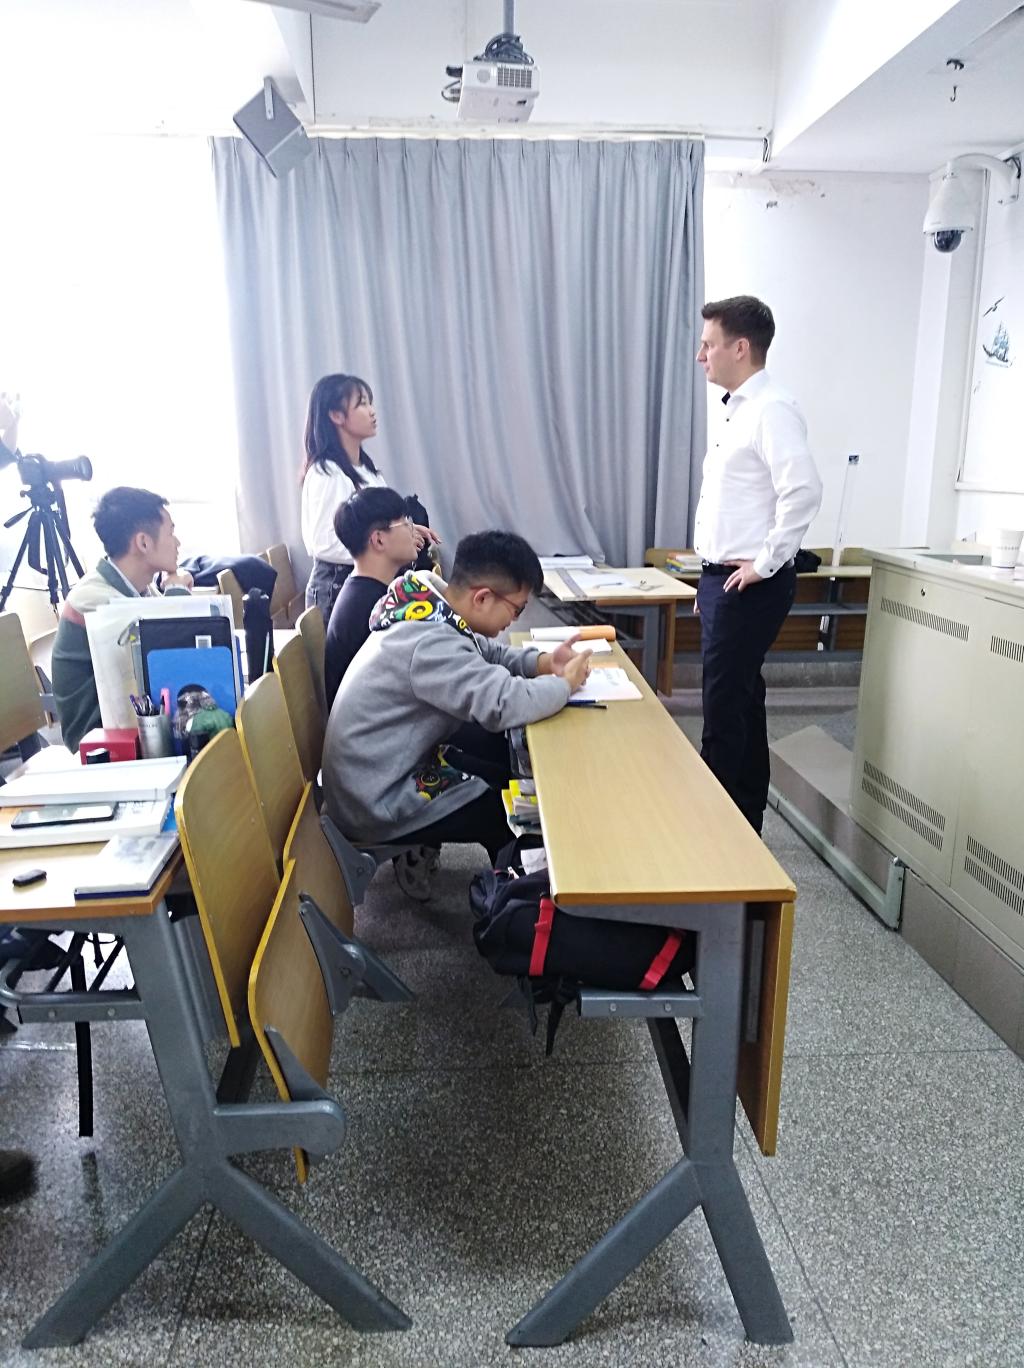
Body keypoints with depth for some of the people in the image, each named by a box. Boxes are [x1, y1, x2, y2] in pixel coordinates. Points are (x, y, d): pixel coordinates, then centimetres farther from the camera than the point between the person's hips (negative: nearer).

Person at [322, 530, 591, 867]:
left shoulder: (426, 609, -1)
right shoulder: (430, 643, -29)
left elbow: (486, 654, 13)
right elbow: (508, 704, -38)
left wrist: (542, 662, -5)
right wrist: (565, 683, -18)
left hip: (373, 776, 9)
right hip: (375, 805, -9)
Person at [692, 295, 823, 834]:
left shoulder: (772, 410, -13)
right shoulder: (739, 410, 16)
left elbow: (803, 491, -25)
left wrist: (766, 564, -19)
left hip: (750, 584, -10)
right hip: (723, 580, 10)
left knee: (724, 708, -5)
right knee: (739, 702, 15)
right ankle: (742, 820, 27)